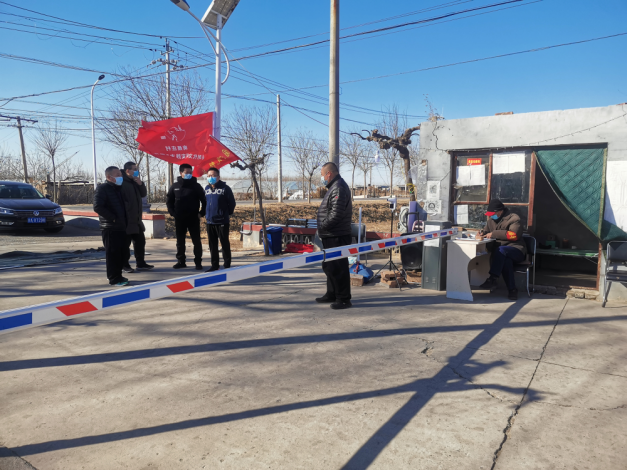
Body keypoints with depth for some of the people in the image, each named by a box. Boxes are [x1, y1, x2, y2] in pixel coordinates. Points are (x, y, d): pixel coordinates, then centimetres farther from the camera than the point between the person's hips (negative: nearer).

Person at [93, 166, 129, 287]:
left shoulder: (119, 188, 17)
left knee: (122, 253, 11)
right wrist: (113, 218, -17)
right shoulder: (103, 188, -7)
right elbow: (97, 207, -18)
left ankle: (117, 275, 23)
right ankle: (114, 278, 3)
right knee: (113, 253, -4)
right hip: (110, 228, -8)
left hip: (121, 227, 8)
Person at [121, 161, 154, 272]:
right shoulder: (122, 182, -13)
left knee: (140, 241, 11)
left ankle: (140, 263, 20)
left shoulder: (135, 181, 14)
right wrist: (127, 208, -17)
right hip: (126, 219, -8)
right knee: (126, 242, 0)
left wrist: (140, 184, -2)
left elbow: (143, 194, 12)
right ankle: (125, 264, 10)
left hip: (136, 218, 8)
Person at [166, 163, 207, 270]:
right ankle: (181, 261, 19)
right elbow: (169, 201, 12)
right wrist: (173, 213, 1)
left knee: (196, 241, -1)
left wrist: (201, 213, -6)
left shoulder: (196, 186, -1)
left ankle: (198, 262, 6)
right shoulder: (175, 186, 5)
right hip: (179, 219, 2)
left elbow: (204, 200, 1)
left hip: (193, 218, -2)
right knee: (180, 241, 9)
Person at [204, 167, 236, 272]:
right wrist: (206, 214, 16)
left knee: (225, 244, 1)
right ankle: (214, 265, 19)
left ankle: (227, 265, 10)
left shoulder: (225, 188, -6)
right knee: (212, 245, 10)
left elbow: (232, 202, -1)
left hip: (222, 222, -5)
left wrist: (228, 213, 5)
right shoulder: (207, 188, 11)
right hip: (210, 221, 6)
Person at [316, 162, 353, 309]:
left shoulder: (338, 188, -16)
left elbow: (336, 214, -25)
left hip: (337, 237, -11)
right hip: (331, 236, 11)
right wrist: (323, 227, 11)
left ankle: (343, 299, 3)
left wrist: (322, 226, -15)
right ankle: (332, 295, 31)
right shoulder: (334, 187, 18)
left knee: (337, 268, -5)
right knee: (329, 266, 19)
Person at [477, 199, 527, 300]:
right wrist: (482, 233, 0)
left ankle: (493, 279, -43)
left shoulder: (514, 218, -4)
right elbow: (486, 230, 26)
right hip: (503, 253, 4)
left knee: (501, 250, -38)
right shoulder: (491, 219, 17)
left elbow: (514, 235, -18)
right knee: (506, 261, -33)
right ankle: (512, 290, -31)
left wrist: (494, 233, -20)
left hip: (516, 250, -4)